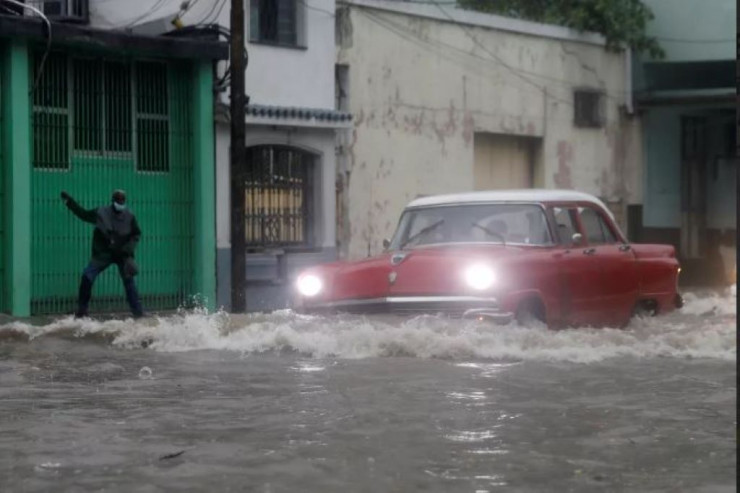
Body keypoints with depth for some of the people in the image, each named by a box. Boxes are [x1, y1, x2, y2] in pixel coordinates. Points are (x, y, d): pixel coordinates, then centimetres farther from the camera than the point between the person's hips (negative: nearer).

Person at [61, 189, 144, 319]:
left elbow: (136, 234, 4)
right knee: (87, 277, -10)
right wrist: (69, 201, 4)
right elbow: (83, 214, 7)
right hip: (103, 253, 0)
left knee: (129, 280, -8)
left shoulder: (129, 217, -5)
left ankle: (138, 312, 0)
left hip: (122, 254, 0)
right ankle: (81, 310, 2)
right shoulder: (101, 213, -6)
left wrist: (128, 249, -9)